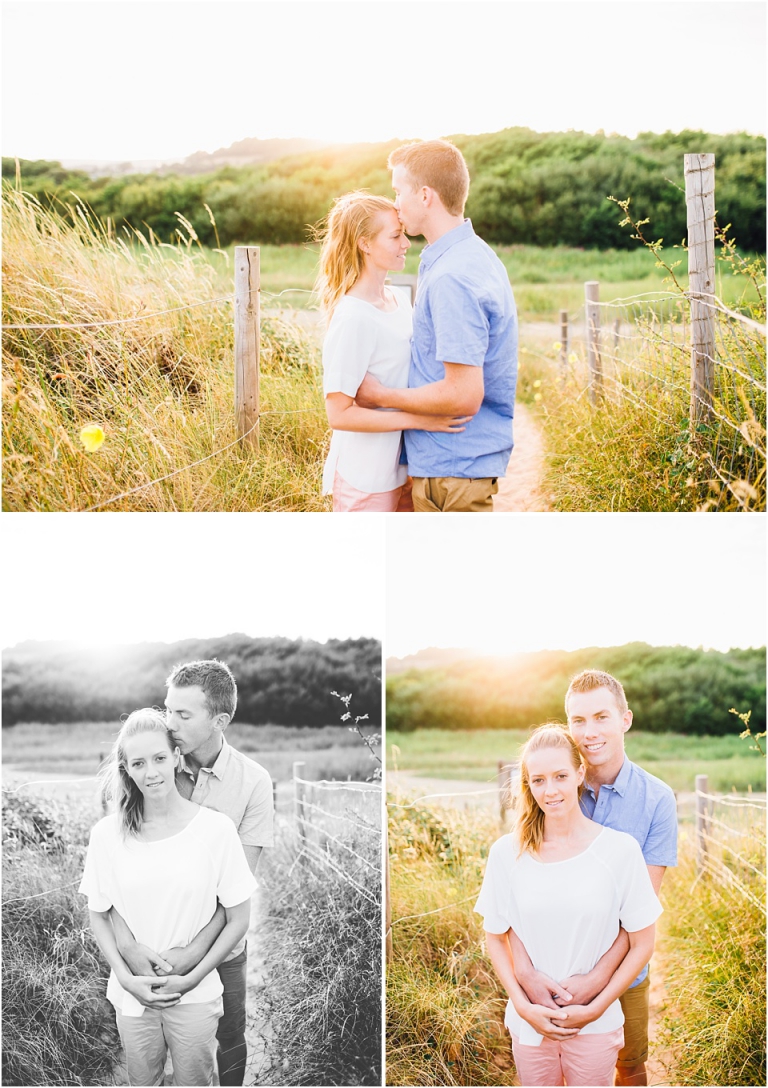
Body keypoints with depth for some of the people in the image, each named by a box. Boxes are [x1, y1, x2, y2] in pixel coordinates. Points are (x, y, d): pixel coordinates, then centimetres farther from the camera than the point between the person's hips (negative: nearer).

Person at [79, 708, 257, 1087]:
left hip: (195, 997, -1)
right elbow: (98, 916, 3)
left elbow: (238, 919, -6)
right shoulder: (107, 834, -7)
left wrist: (191, 978, -12)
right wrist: (126, 978, -9)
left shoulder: (215, 828, -12)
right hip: (133, 995, 2)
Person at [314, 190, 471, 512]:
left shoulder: (400, 301, 5)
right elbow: (340, 413, -21)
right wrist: (420, 419, -24)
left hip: (402, 470, 8)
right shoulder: (352, 318, -19)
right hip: (364, 482, -8)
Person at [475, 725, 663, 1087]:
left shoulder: (619, 849, -11)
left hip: (595, 1026, -1)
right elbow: (495, 937, 4)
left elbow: (642, 942, -4)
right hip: (529, 1022, 1)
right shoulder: (507, 853, -6)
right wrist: (523, 1005, -7)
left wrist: (595, 1008, -9)